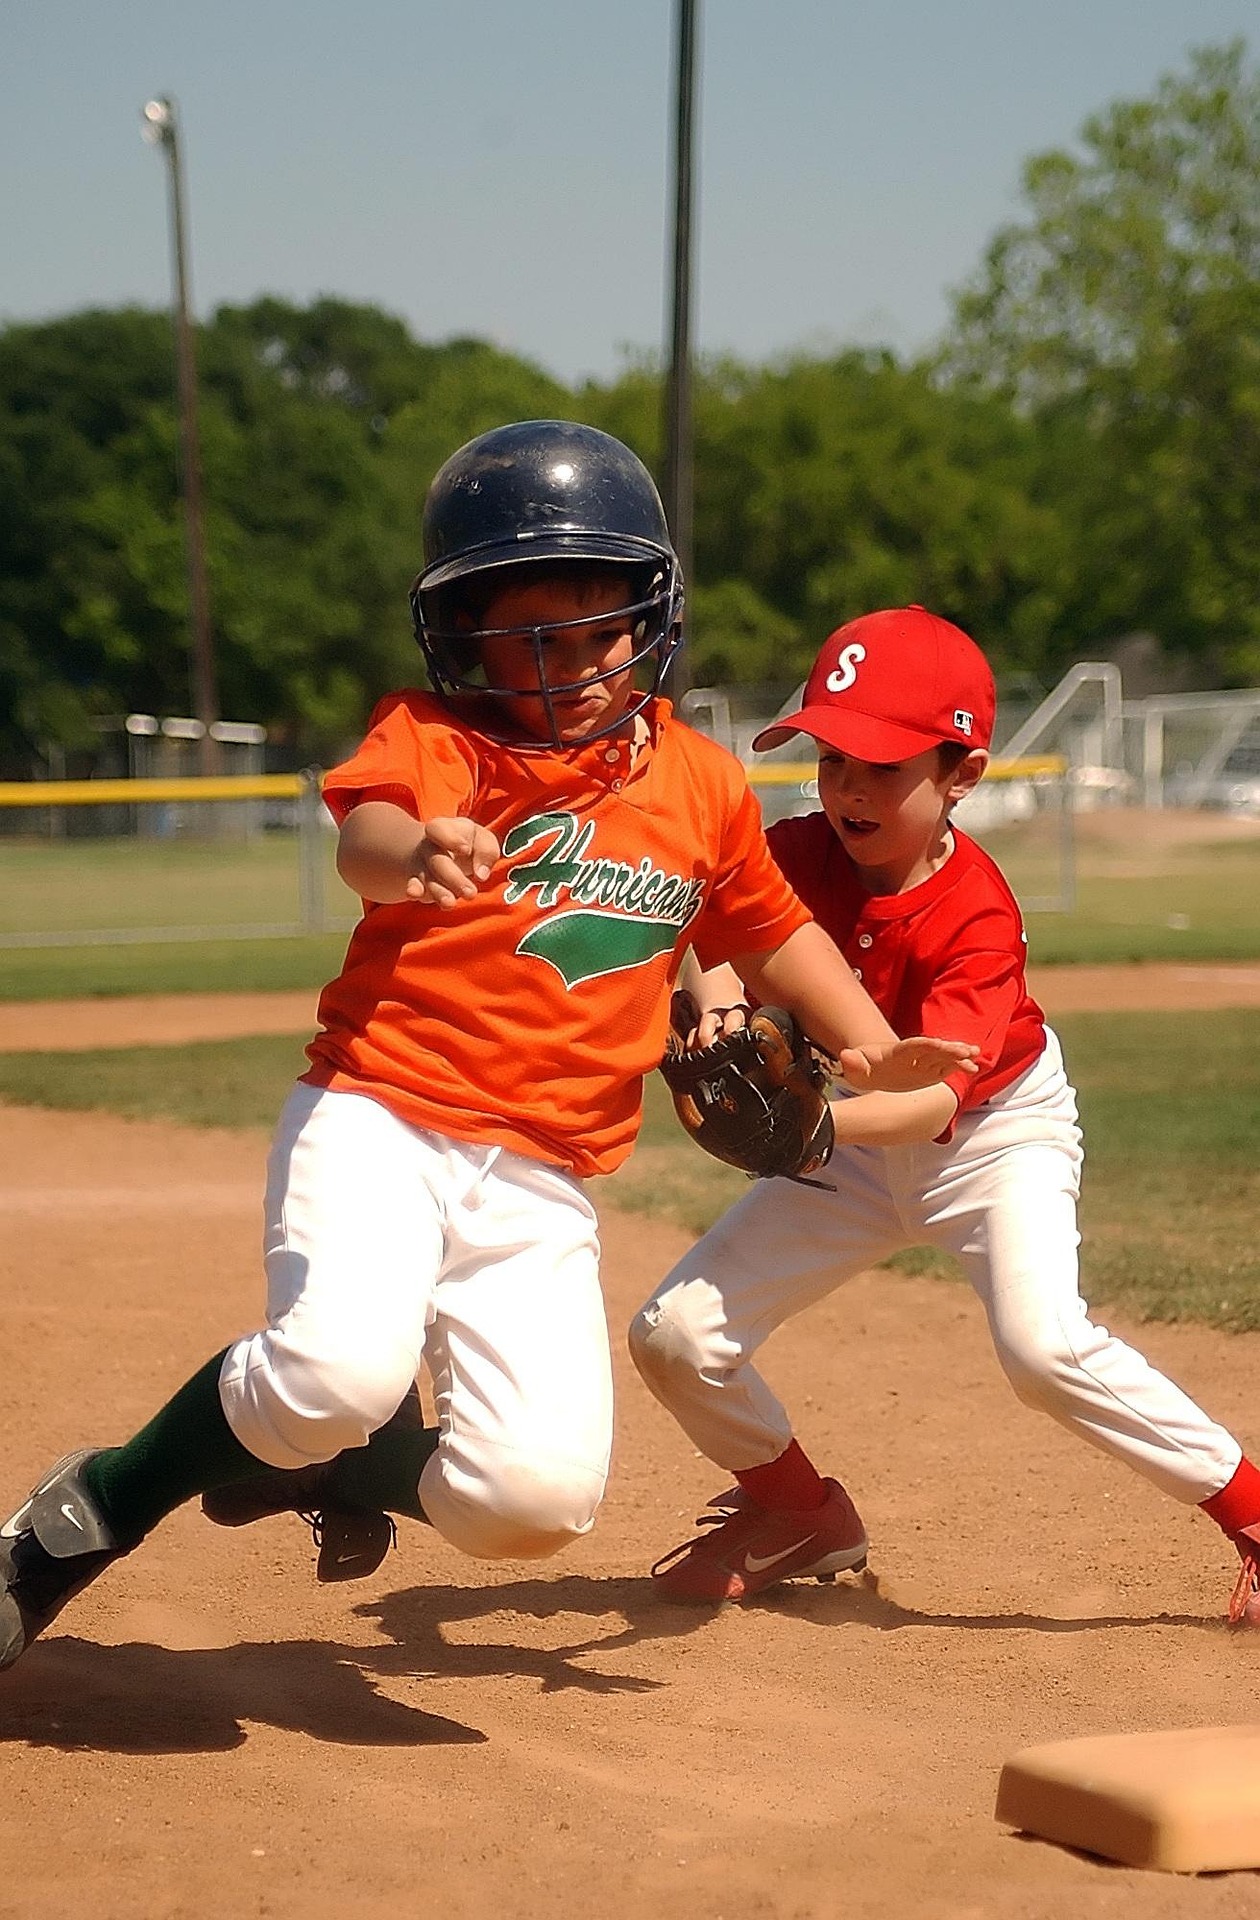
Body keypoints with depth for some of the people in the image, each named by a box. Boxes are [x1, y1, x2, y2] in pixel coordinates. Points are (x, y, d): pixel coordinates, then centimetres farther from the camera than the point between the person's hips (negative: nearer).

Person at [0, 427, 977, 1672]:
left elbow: (773, 932, 25)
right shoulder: (430, 733, -4)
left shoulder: (702, 786, 9)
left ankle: (357, 1470, 24)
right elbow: (365, 834, -27)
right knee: (342, 1369, -31)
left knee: (534, 1496, -12)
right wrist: (412, 854, -51)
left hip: (541, 1188, 4)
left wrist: (873, 1050, 10)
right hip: (378, 1120, -4)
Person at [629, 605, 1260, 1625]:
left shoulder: (975, 918, -30)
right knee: (676, 1334, -2)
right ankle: (800, 1514, 23)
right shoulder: (800, 854, -15)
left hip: (999, 1130, -6)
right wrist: (718, 1005, -49)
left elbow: (935, 1095, -41)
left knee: (1046, 1344, -31)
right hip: (862, 1140, 6)